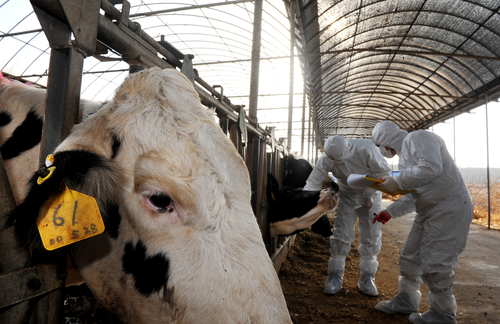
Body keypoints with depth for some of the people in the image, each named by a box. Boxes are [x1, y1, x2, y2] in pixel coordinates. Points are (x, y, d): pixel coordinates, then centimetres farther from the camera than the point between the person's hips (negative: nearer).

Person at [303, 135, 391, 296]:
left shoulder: (366, 149, -31)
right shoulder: (326, 159, -25)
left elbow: (383, 171, -17)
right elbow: (313, 181, -24)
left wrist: (371, 194, -20)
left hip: (371, 195, 0)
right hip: (347, 196, 1)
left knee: (372, 236, 1)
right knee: (340, 235, -4)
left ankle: (367, 278, 17)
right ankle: (335, 276, 11)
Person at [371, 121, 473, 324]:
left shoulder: (418, 138, -11)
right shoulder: (404, 153, 18)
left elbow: (432, 167, -29)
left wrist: (397, 182, -21)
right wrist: (391, 211, 13)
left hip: (449, 208, -10)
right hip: (429, 210, 10)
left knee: (434, 262, -4)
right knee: (410, 256, 12)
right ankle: (405, 300, 27)